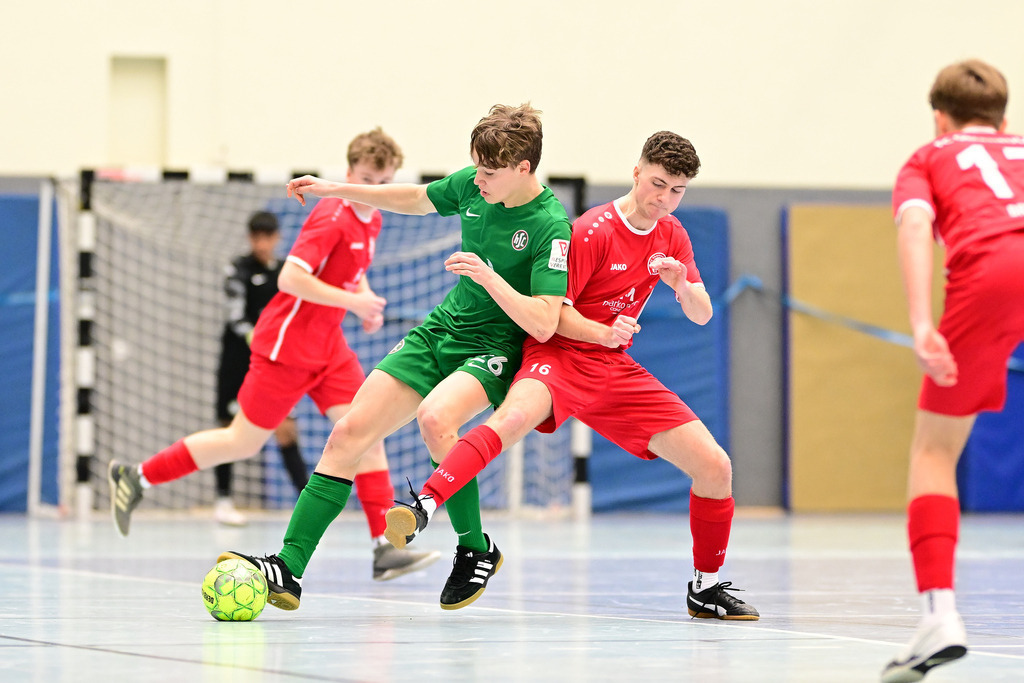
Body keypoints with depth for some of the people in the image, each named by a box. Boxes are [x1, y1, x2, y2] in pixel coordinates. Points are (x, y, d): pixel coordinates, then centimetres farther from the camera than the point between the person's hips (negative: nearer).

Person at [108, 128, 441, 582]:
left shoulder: (371, 221, 9)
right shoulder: (332, 218, -19)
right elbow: (290, 277, -27)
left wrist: (366, 298, 9)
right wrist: (351, 301, -26)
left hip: (328, 348, 8)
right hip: (287, 344, -8)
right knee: (244, 442, -1)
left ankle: (385, 548, -12)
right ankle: (137, 477, 12)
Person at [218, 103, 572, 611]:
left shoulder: (552, 228, -21)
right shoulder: (472, 185, -1)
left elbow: (543, 324, -26)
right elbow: (416, 199, 21)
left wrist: (487, 276, -34)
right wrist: (339, 190, 19)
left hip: (494, 348, -7)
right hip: (440, 330, 7)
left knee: (434, 417, -35)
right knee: (350, 432, -6)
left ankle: (476, 549, -12)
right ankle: (289, 568, -6)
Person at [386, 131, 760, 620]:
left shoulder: (671, 236, 9)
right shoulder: (592, 232, -11)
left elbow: (702, 315, 11)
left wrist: (681, 285, -12)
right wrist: (604, 333, -29)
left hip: (617, 370, 6)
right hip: (560, 355, -6)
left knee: (715, 467, -3)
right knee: (512, 418, -41)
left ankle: (705, 588, 15)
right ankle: (422, 509, -51)